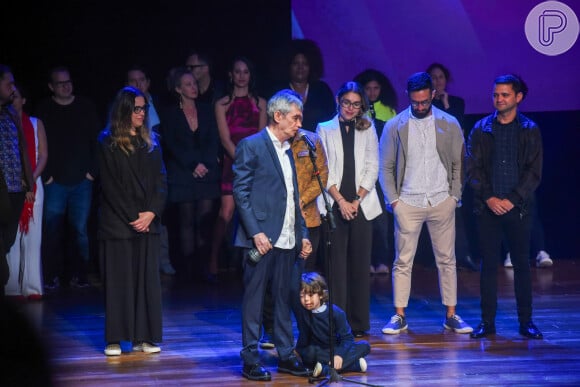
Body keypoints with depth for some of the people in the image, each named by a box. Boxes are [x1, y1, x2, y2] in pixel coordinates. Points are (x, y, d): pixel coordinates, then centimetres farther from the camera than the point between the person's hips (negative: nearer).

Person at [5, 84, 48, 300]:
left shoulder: (35, 124, 12)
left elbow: (43, 155, 7)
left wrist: (32, 179, -7)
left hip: (32, 186, 1)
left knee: (32, 236, -1)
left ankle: (32, 288, -1)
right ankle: (12, 288, -3)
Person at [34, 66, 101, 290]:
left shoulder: (86, 107, 8)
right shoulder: (44, 110, 3)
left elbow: (96, 140, 8)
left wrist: (92, 170, 0)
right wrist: (46, 175, -5)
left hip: (82, 180, 1)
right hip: (55, 181, -1)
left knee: (80, 230, 0)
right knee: (52, 231, -3)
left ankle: (79, 275, 8)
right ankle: (52, 276, 4)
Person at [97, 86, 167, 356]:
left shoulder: (150, 141, 11)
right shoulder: (108, 143, -1)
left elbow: (161, 181, 7)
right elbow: (110, 185, -5)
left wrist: (151, 213, -7)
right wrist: (132, 217, -10)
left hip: (147, 221, 4)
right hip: (117, 222, -4)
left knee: (147, 278, 1)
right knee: (118, 280, -2)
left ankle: (143, 337, 5)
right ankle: (115, 339, 2)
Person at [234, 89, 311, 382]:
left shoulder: (287, 150, 16)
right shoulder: (251, 146, -7)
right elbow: (241, 192, -11)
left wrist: (303, 233, 14)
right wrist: (256, 232, -18)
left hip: (287, 239, 7)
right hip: (261, 237, -7)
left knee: (284, 299, 10)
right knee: (254, 299, -2)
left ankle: (286, 356, 16)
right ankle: (250, 360, 2)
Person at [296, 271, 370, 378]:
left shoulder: (336, 312, -11)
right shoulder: (302, 314, -8)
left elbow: (346, 337, -12)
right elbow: (303, 340, -4)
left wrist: (339, 355, -27)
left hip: (337, 349, 1)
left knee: (364, 346, -22)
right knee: (309, 353, -36)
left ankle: (326, 369, -36)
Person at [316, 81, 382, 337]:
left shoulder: (368, 130, 12)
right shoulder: (325, 129, 8)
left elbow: (372, 168, 6)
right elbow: (323, 170, 1)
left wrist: (357, 200, -5)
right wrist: (340, 200, -8)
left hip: (361, 205, 1)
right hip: (334, 205, -1)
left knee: (360, 263, 1)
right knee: (336, 264, -5)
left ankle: (358, 323, 6)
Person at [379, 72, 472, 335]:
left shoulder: (449, 125, 3)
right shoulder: (394, 126, 1)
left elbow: (458, 164, 8)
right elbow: (386, 167, 4)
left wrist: (454, 196, 0)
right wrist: (393, 200, -3)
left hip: (442, 202, 1)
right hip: (407, 203, -1)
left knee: (447, 260, 5)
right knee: (403, 262, 0)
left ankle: (451, 316, 11)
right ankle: (399, 316, 5)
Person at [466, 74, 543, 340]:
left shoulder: (530, 130, 5)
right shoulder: (481, 129, 7)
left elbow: (534, 171, -1)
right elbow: (472, 167, 2)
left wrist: (512, 199, -11)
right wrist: (489, 197, -10)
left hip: (518, 207, -1)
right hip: (488, 208, 1)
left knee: (521, 264, 4)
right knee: (488, 264, 2)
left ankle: (526, 322, 9)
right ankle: (487, 321, 7)